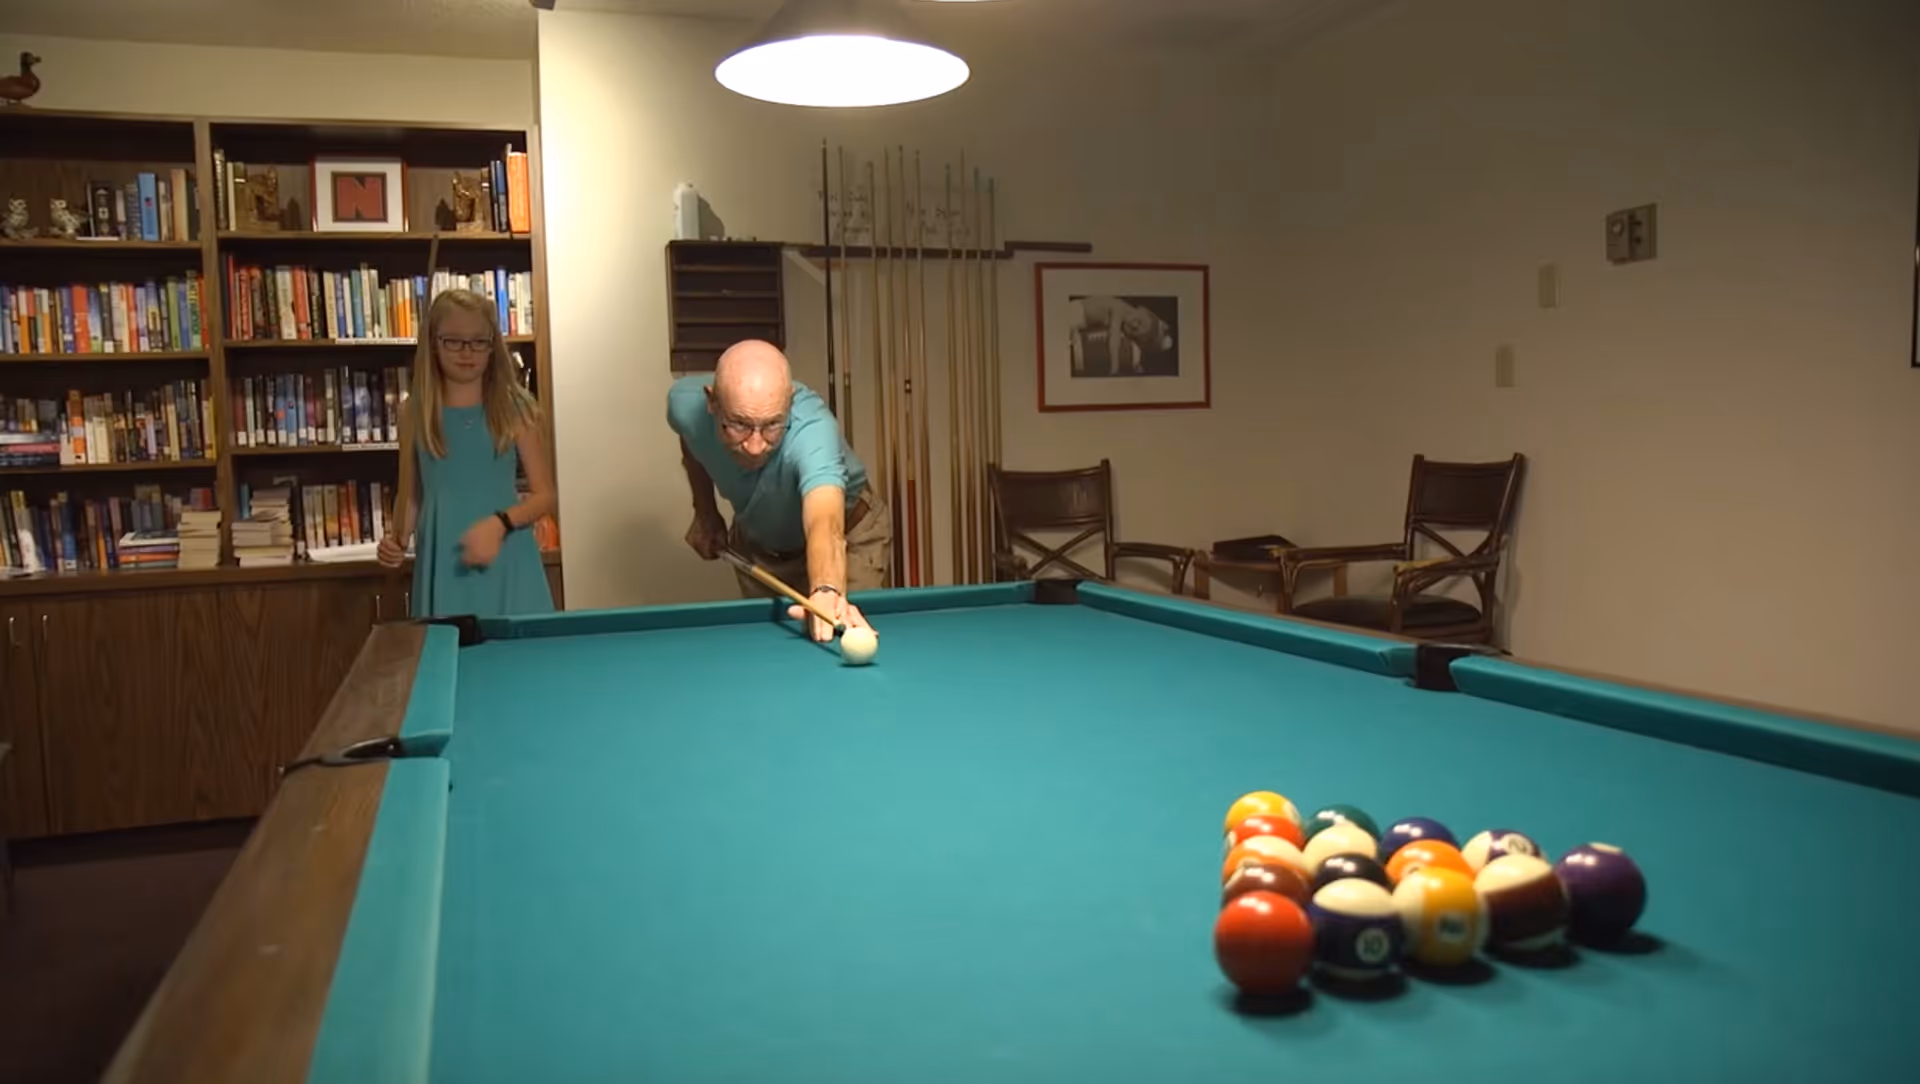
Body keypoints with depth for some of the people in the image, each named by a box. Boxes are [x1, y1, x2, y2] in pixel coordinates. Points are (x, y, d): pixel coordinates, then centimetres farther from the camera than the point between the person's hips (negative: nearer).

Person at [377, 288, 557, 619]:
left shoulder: (515, 408, 0)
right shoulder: (417, 411, 5)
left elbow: (544, 495, 0)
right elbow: (413, 492, 13)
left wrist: (500, 523, -17)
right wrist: (396, 536, -5)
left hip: (505, 562, -1)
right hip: (444, 562, 1)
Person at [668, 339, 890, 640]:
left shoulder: (811, 429, -44)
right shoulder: (685, 403, -28)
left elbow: (825, 527, -63)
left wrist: (827, 593, -81)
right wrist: (704, 512, 0)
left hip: (849, 534, -4)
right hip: (756, 542, 4)